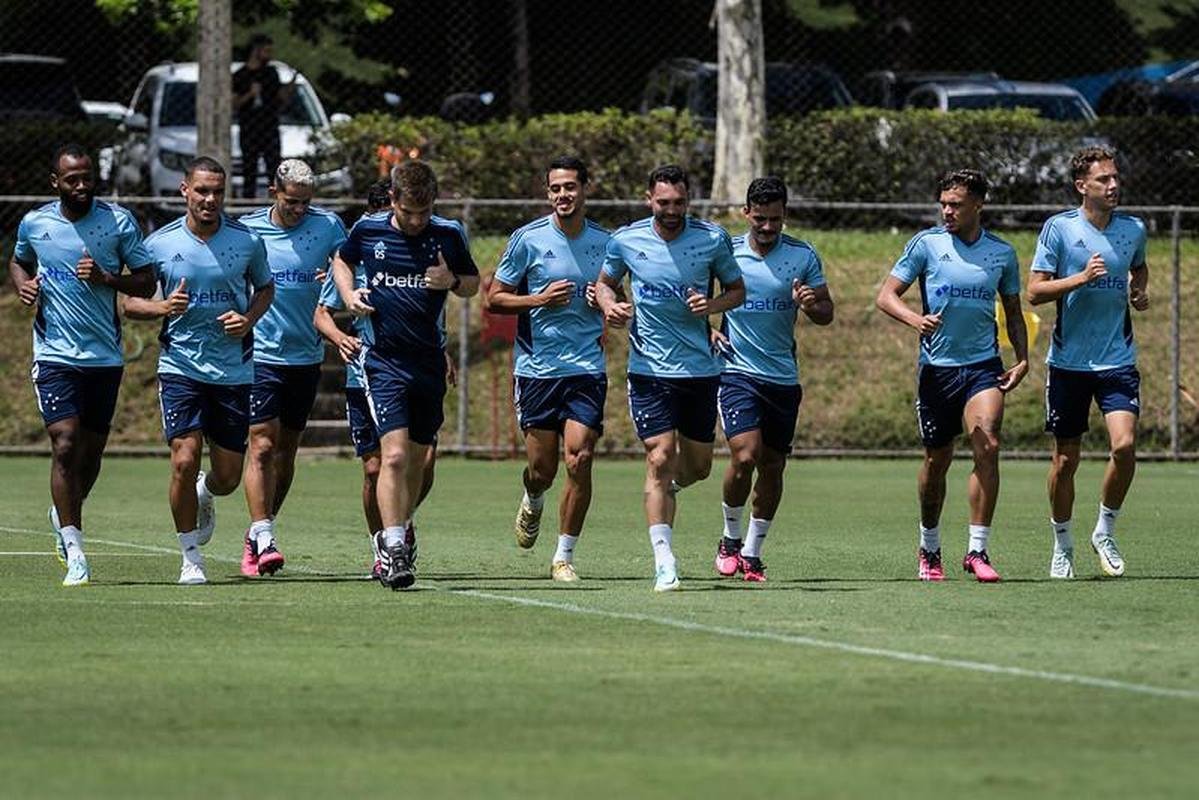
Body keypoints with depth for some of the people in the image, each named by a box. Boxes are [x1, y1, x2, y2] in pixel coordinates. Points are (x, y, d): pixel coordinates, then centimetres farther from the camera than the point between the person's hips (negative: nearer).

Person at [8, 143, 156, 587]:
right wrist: (23, 284, -1)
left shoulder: (119, 222, -3)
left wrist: (106, 279, -18)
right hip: (55, 353, -1)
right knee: (65, 444, -15)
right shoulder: (34, 224, 1)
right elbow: (18, 262, 22)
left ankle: (63, 516, 42)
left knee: (92, 450, 11)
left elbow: (146, 282, -1)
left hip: (105, 355, 1)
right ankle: (74, 554, -13)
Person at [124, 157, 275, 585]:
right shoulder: (159, 243, -3)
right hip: (180, 367, -2)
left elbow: (265, 288, 15)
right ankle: (190, 557, -1)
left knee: (227, 476, 5)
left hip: (233, 369, 2)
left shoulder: (247, 241, -1)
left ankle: (203, 496, 44)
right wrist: (162, 307, -17)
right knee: (185, 459, -17)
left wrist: (248, 319, -5)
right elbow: (130, 302, 5)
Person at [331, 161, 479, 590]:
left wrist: (453, 282, -9)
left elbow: (473, 284, 13)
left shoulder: (447, 236, 0)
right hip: (384, 360, -2)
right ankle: (393, 548, -15)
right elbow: (342, 261, 20)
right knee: (394, 455, -16)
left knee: (417, 458, 13)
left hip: (430, 361, 2)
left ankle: (399, 532, 36)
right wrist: (348, 294, 0)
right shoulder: (367, 231, -1)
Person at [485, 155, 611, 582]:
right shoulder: (528, 239, -3)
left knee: (579, 459, -11)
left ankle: (564, 556, 1)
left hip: (587, 368, 1)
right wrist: (541, 299, -15)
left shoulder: (605, 241, 6)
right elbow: (494, 298, 0)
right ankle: (532, 503, 40)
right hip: (537, 369, -1)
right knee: (542, 469, 2)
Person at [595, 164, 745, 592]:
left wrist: (713, 305, -13)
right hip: (649, 369, -2)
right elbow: (604, 282, 14)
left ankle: (665, 488, 45)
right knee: (659, 459, -11)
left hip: (700, 368, 2)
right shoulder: (626, 240, -3)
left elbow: (737, 289, 8)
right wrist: (610, 305, -9)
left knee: (698, 467, 9)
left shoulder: (713, 239, -4)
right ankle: (664, 562, -9)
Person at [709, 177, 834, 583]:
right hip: (738, 371, -2)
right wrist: (708, 329, -5)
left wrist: (811, 304, -17)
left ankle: (752, 552, 19)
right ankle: (731, 537, 4)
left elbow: (826, 313, 6)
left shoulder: (803, 256, 2)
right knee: (745, 456, -18)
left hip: (783, 377, 2)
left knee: (772, 466, 6)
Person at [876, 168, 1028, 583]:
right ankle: (929, 548, 27)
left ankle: (977, 550, -14)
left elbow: (1013, 312, 18)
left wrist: (1022, 359, 5)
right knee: (937, 460, 7)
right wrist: (915, 319, -21)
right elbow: (886, 295, -2)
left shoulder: (1001, 253, 7)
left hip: (984, 366, 1)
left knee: (987, 447, -18)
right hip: (937, 366, -1)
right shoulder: (926, 244, -1)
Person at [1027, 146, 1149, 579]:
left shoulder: (1133, 229, 5)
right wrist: (1080, 278, -20)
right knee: (1065, 458, 5)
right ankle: (1062, 545, 22)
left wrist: (1141, 293, 6)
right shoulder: (1058, 228, -6)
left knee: (1124, 445, -15)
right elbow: (1034, 291, -7)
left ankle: (1105, 533, 5)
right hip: (1069, 361, -2)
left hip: (1118, 360, 2)